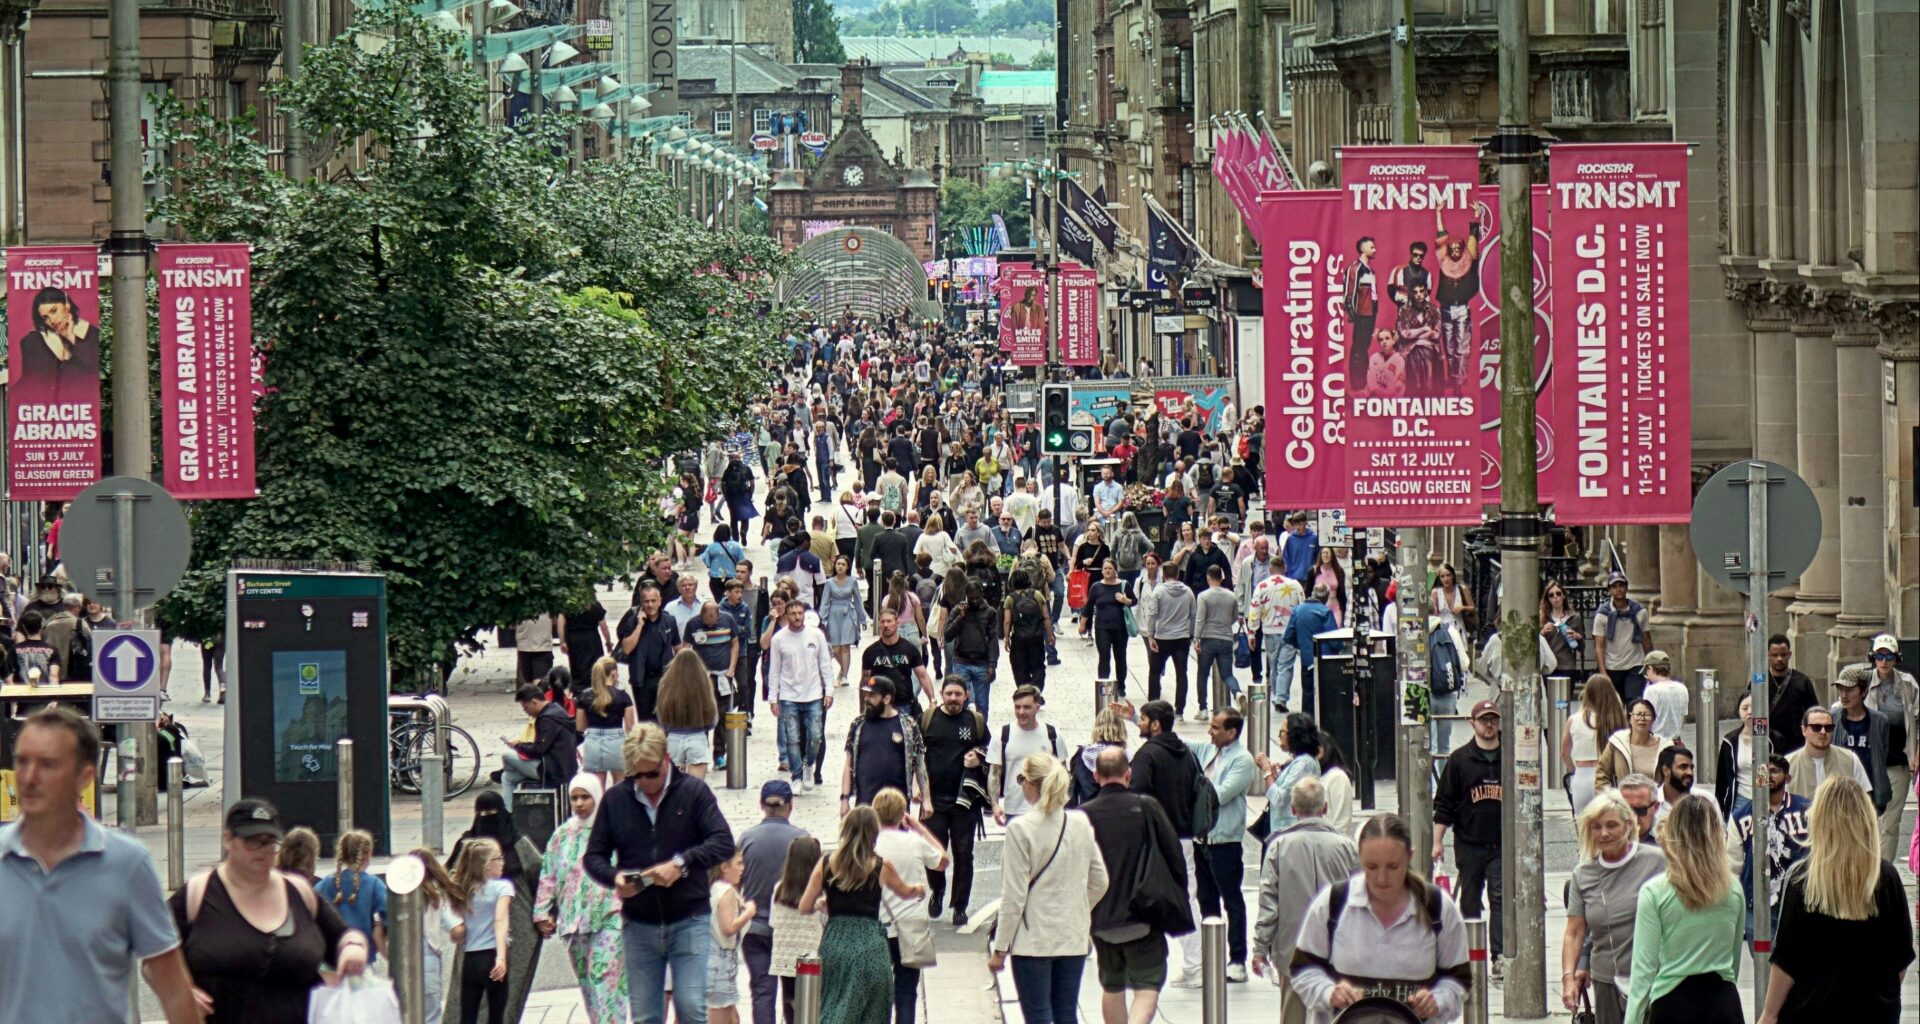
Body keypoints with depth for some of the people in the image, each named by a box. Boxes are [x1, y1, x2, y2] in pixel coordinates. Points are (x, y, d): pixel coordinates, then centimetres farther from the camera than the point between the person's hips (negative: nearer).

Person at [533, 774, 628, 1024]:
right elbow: (548, 876, 15)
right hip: (574, 917, 5)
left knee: (605, 978, -14)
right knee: (586, 982, 7)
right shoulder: (563, 834, 14)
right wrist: (543, 912, 10)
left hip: (609, 916, -5)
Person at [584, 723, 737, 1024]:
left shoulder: (693, 791, -2)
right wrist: (614, 878, -14)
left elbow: (723, 843, -9)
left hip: (688, 921, -3)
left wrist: (681, 864, -22)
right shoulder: (615, 800, 5)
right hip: (639, 926, 3)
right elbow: (594, 856, 8)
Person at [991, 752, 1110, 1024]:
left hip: (1033, 939, -5)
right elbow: (1099, 882, 8)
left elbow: (1014, 895, -13)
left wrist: (1000, 948, -6)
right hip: (1074, 937, 5)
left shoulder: (1021, 829, -14)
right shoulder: (1081, 824, 1)